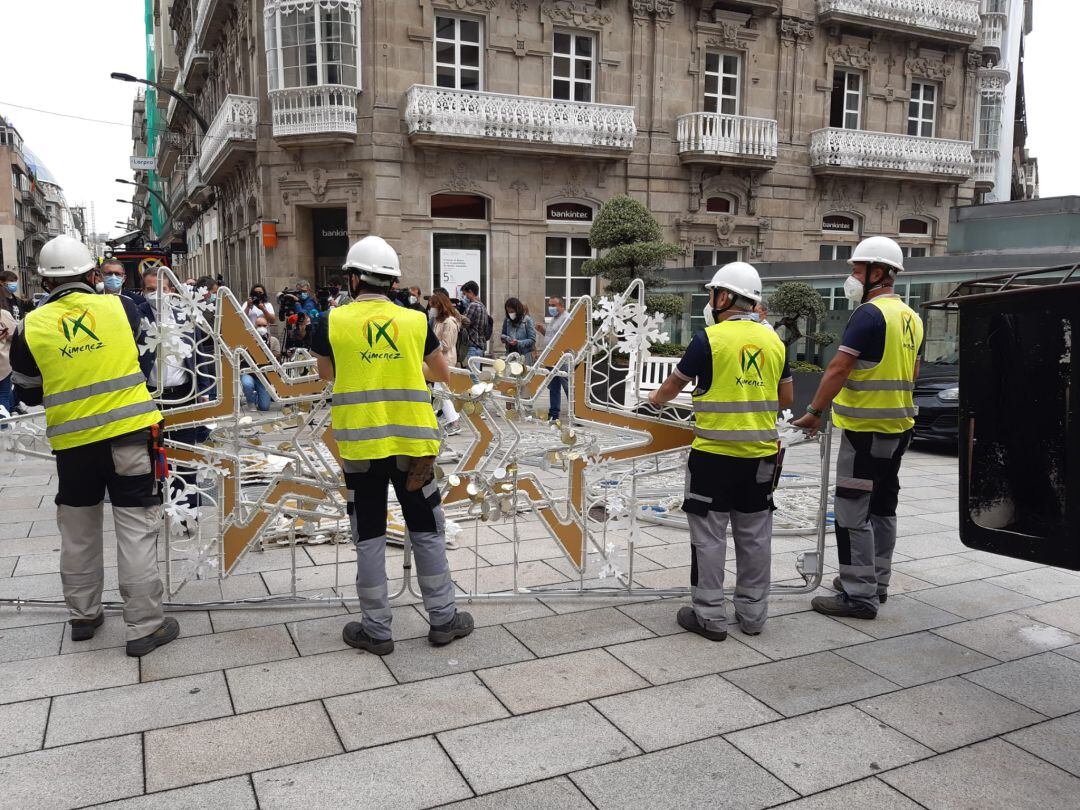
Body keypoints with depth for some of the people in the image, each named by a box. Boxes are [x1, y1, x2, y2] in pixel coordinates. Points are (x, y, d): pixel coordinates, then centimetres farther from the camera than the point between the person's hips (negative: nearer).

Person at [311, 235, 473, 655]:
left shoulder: (333, 322, -3)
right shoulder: (416, 320, 1)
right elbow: (443, 374, 15)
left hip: (360, 444, -1)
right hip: (412, 442, 1)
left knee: (369, 537, 11)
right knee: (427, 532, 14)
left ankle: (377, 630, 19)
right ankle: (443, 619, 23)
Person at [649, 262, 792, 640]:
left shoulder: (709, 338, -9)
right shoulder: (773, 340, 5)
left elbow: (674, 384, 2)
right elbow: (785, 398, 11)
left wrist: (656, 398, 23)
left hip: (715, 453, -5)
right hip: (761, 453, 5)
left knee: (709, 535, 4)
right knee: (755, 535, 13)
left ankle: (709, 616, 10)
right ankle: (752, 614, 23)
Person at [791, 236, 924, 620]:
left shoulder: (870, 313, -15)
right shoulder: (911, 317, 13)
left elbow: (838, 369, -20)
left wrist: (814, 411, -14)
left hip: (866, 429, -10)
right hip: (899, 426, 10)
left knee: (852, 513, -5)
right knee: (882, 507, 17)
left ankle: (859, 595, -1)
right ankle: (876, 581, 27)